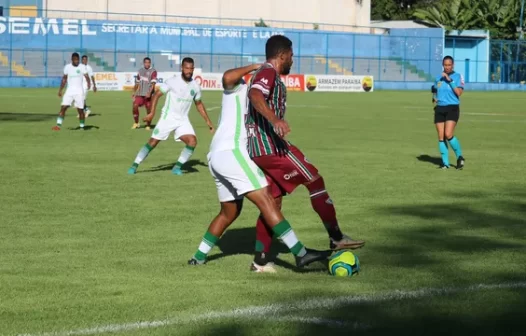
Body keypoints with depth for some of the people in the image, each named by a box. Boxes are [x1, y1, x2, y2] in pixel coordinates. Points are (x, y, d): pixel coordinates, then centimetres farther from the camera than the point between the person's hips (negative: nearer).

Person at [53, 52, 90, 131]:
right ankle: (59, 124, -14)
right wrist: (60, 90, 12)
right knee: (63, 107, -12)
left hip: (79, 91, -2)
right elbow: (64, 79, 14)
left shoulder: (82, 67, -2)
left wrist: (88, 83, -34)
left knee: (80, 110, -1)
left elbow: (86, 77, -12)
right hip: (69, 91, 2)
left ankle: (82, 127, 14)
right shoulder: (67, 67, 5)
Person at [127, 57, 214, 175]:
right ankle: (135, 165, 10)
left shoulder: (195, 86, 2)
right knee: (153, 142, -3)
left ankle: (177, 167, -1)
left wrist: (208, 121, 16)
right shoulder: (173, 82, -13)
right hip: (168, 117, -4)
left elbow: (199, 104, 17)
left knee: (192, 141, -16)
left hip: (183, 120, 4)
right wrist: (152, 112, -20)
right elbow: (157, 95, -10)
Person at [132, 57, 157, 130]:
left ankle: (148, 125, 13)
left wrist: (149, 92, -25)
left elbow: (153, 83, -14)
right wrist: (134, 92, 20)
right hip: (140, 93, 4)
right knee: (135, 106, -10)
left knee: (149, 109, -2)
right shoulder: (140, 71, 13)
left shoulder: (153, 71, -5)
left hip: (148, 94, -4)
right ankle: (136, 123, 8)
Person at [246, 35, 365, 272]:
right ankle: (336, 238, -1)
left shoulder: (267, 75, 22)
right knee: (315, 180, -4)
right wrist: (275, 120, -45)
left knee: (273, 201, 12)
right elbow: (255, 95, -30)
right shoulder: (268, 72, -9)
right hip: (270, 145, -10)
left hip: (258, 149, 10)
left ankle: (260, 260, 10)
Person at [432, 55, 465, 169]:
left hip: (452, 108, -5)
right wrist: (434, 99, 6)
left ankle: (460, 157, 3)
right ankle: (445, 163, 6)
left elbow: (459, 93, -15)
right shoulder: (439, 78, 13)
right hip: (440, 109, 5)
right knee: (441, 137, 0)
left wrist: (450, 80, -18)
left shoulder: (457, 76, -2)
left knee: (448, 135, -17)